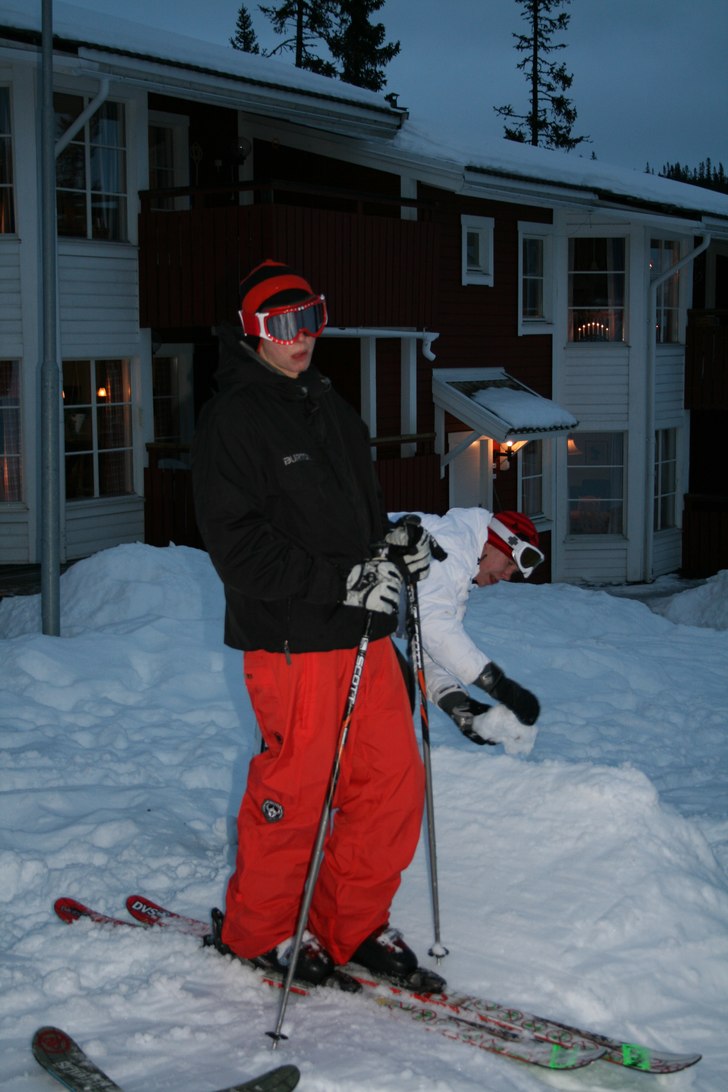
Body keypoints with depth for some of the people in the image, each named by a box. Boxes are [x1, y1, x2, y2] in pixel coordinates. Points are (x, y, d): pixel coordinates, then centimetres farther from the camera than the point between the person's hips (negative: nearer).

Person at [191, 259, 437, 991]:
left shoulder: (329, 407, 18)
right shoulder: (231, 418, -9)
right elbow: (238, 546, -16)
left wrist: (392, 542, 4)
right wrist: (342, 580, -20)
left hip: (362, 631, 8)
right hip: (290, 637, -8)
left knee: (393, 778, 7)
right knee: (295, 790, 2)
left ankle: (354, 921, 24)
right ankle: (258, 929, 23)